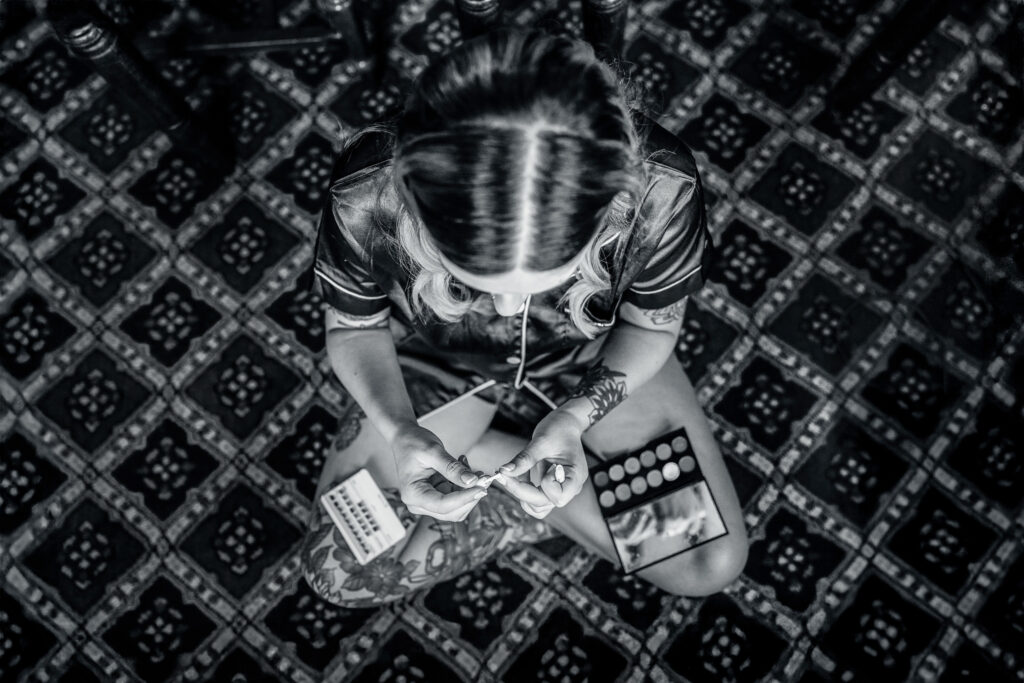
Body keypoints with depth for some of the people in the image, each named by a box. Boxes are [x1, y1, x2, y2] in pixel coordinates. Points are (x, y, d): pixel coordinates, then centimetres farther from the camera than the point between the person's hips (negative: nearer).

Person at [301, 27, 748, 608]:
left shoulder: (661, 189, -35)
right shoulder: (368, 196, -35)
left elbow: (652, 325, -13)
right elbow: (354, 330, -13)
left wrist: (577, 416, -29)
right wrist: (399, 431, -31)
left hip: (595, 363, 0)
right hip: (435, 364, 1)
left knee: (714, 565, -9)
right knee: (338, 572, -10)